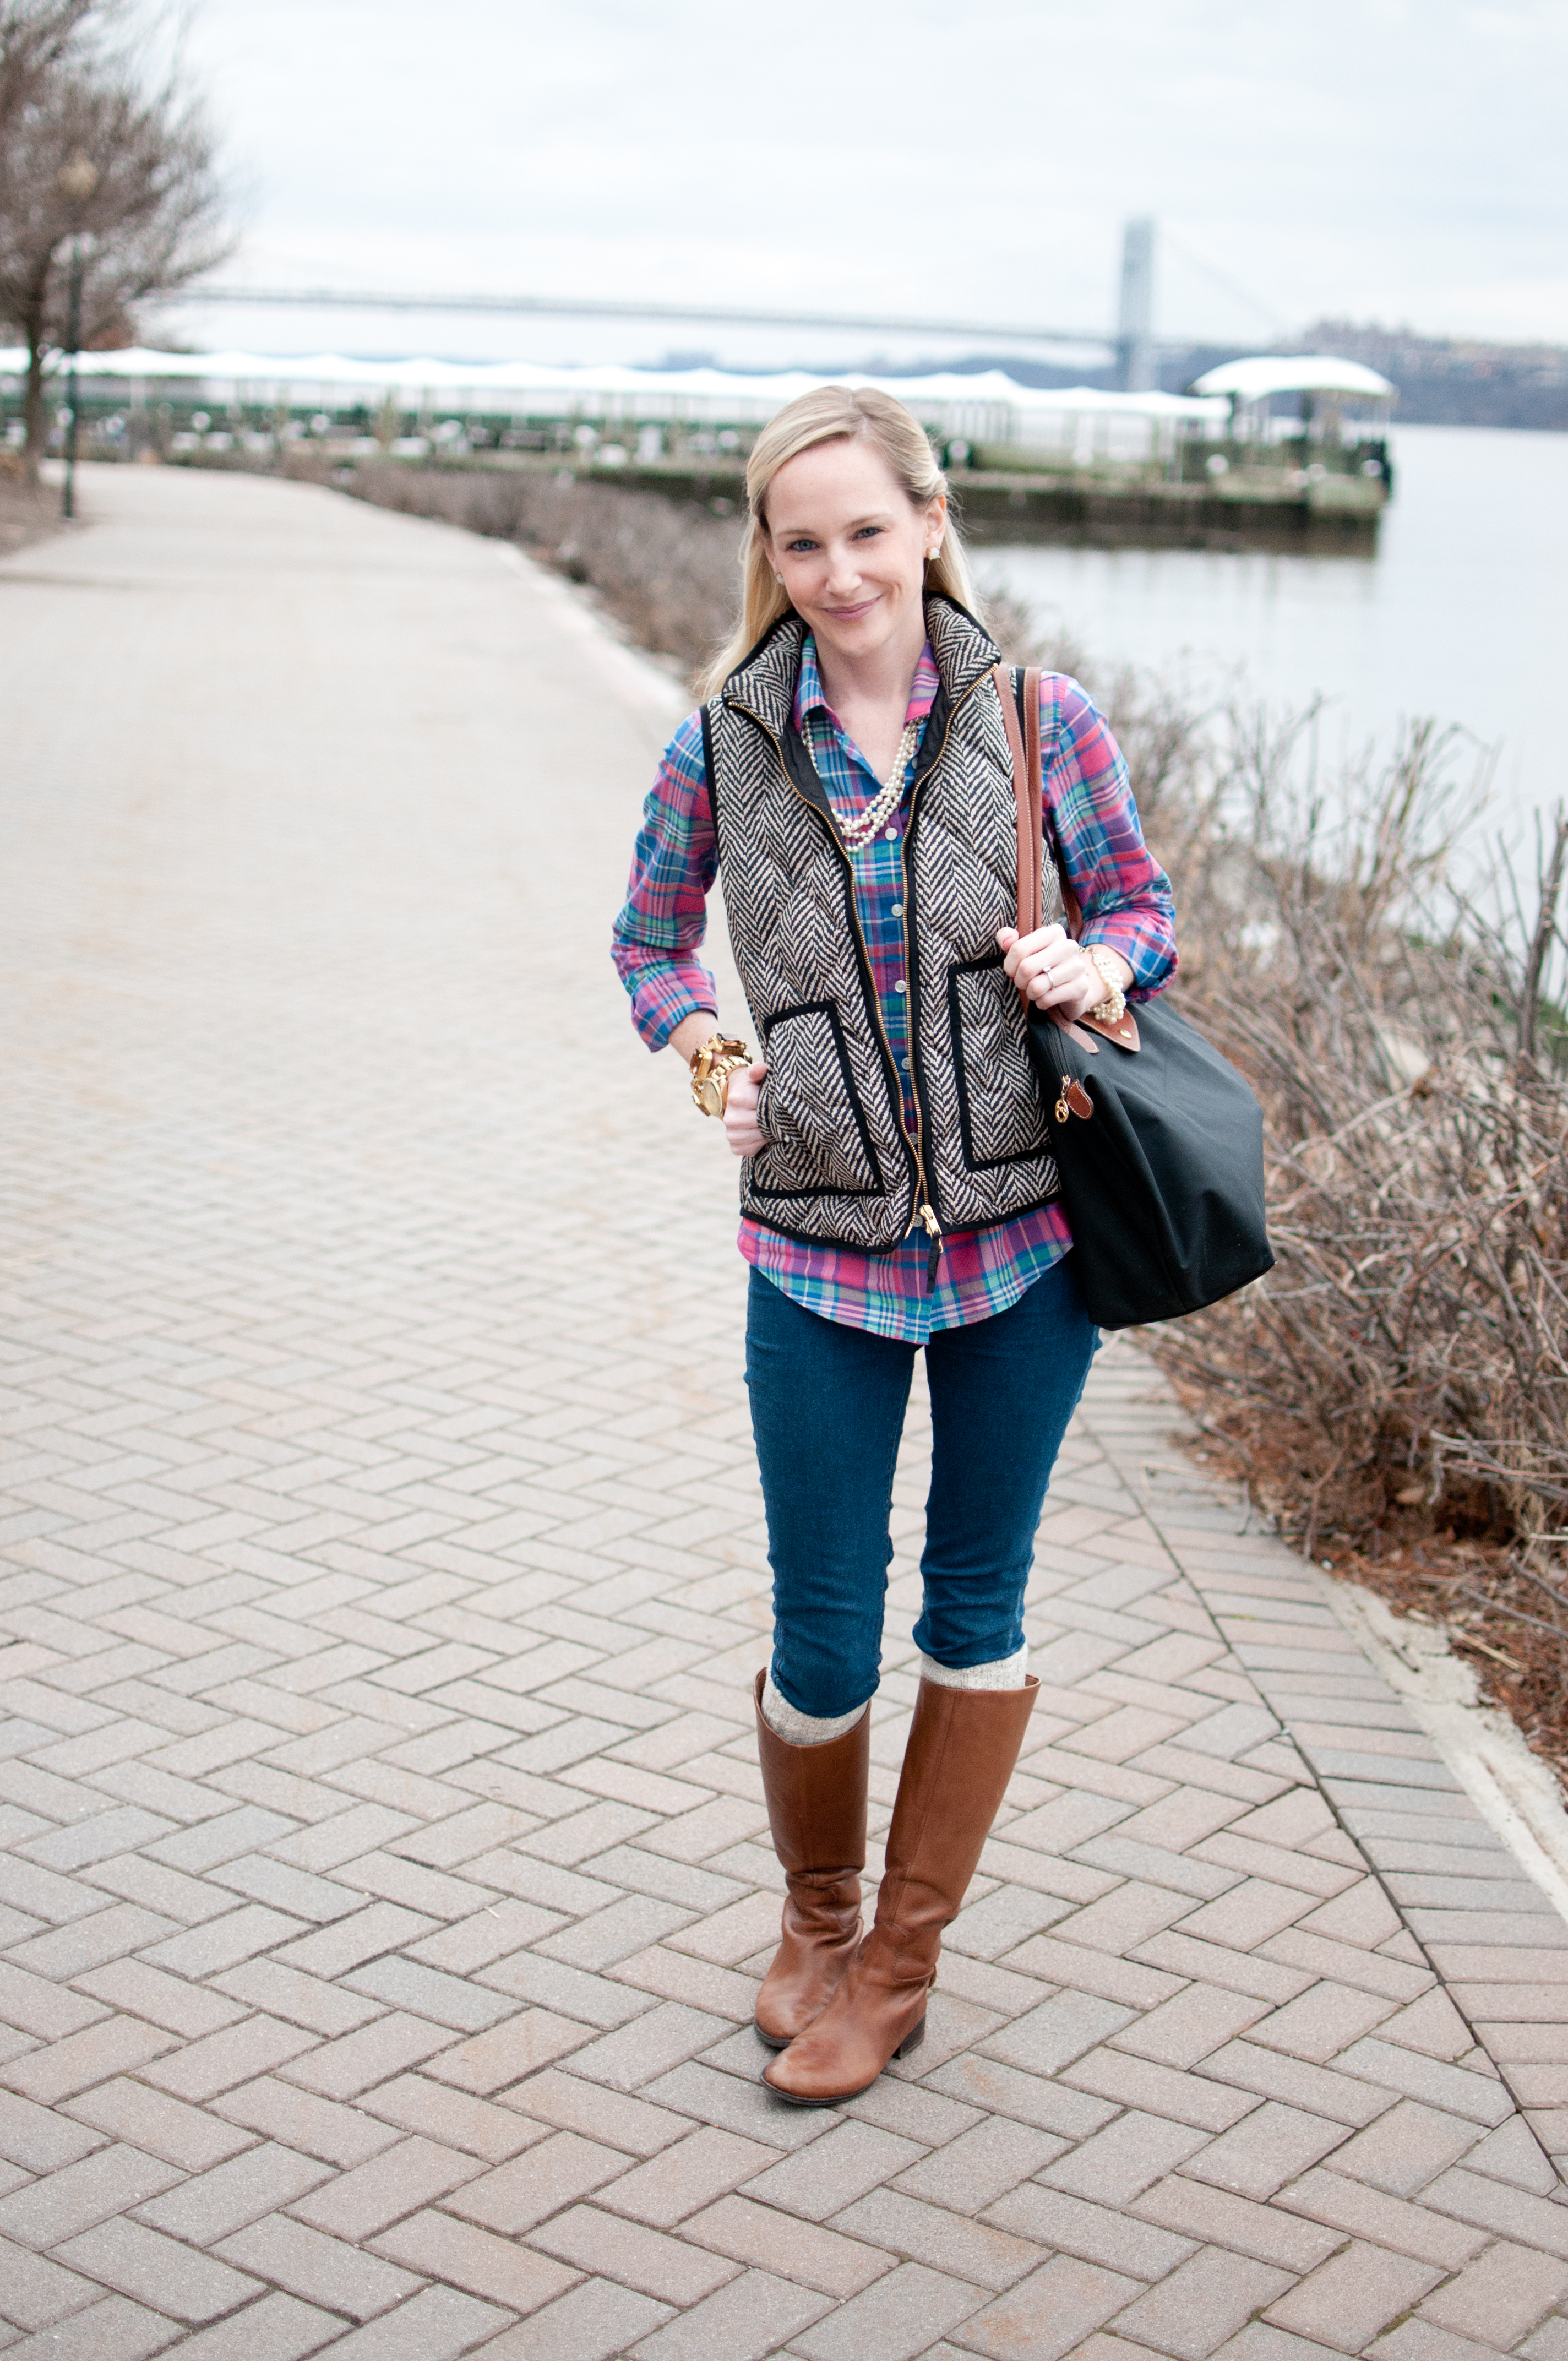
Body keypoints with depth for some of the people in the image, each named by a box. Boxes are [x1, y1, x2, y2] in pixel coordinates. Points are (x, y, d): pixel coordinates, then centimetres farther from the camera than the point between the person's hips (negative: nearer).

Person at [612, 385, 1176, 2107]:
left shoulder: (1040, 723, -3)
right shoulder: (722, 749, -1)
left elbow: (1142, 907, 8)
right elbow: (650, 935, 12)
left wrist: (1097, 962, -15)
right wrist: (702, 1046, -7)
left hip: (1027, 1235, 1)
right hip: (819, 1251, 0)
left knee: (977, 1601, 12)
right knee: (822, 1643, 5)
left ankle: (901, 1964, 32)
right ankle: (817, 1916, 36)